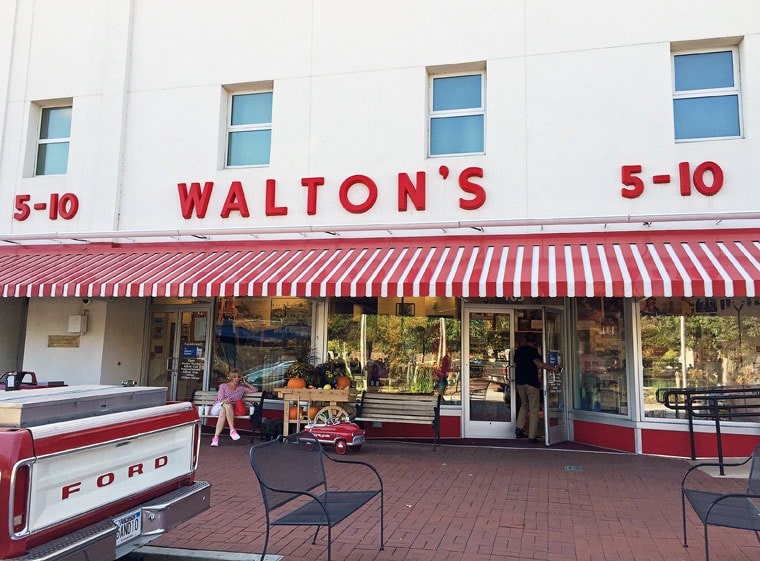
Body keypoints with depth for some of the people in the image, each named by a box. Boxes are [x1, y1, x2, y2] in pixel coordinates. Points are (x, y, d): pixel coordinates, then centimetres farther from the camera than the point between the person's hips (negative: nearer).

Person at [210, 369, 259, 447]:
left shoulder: (241, 388, 18)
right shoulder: (223, 386, 11)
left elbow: (255, 390, 15)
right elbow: (220, 399, -3)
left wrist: (245, 383, 12)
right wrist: (225, 401, -27)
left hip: (230, 409, 2)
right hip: (217, 407, -2)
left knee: (223, 411, -36)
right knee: (227, 404, -36)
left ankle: (216, 437, -43)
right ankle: (232, 430, -43)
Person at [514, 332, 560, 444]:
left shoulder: (518, 350, 11)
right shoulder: (532, 350, -8)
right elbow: (538, 363, -22)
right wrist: (553, 368, -22)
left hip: (520, 381, 6)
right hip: (531, 381, -6)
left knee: (524, 404, 23)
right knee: (534, 409, 0)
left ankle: (519, 428, 10)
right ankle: (532, 437, -3)